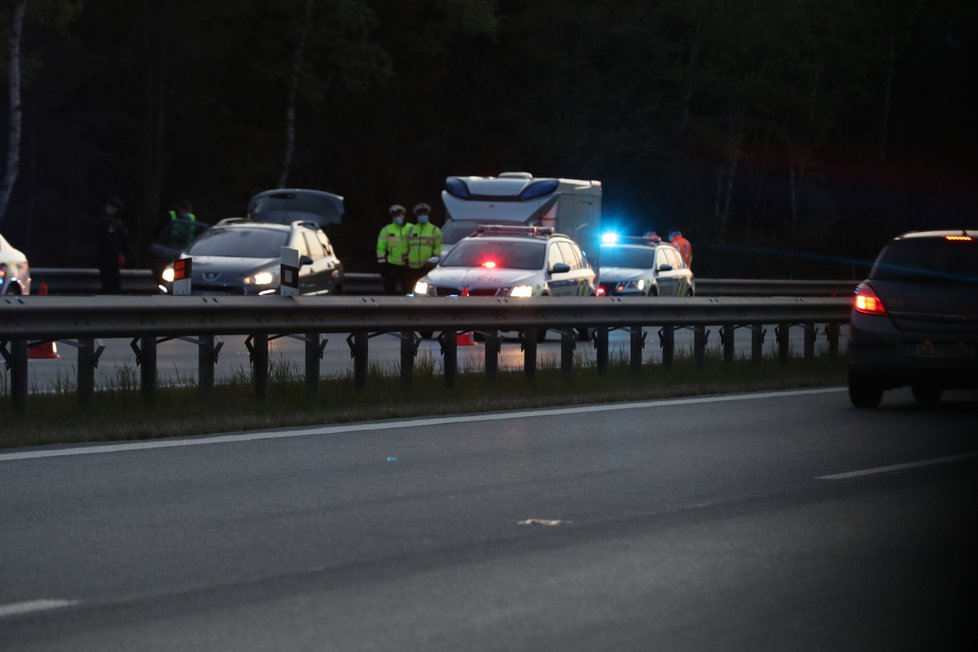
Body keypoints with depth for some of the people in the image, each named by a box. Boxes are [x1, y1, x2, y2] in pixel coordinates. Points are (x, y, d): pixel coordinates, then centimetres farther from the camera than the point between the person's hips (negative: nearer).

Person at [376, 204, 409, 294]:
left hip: (407, 265, 2)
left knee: (407, 290, 10)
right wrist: (382, 264, -8)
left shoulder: (411, 229, 5)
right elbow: (380, 248, -2)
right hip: (391, 265, -2)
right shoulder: (386, 230, 0)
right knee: (389, 290, 0)